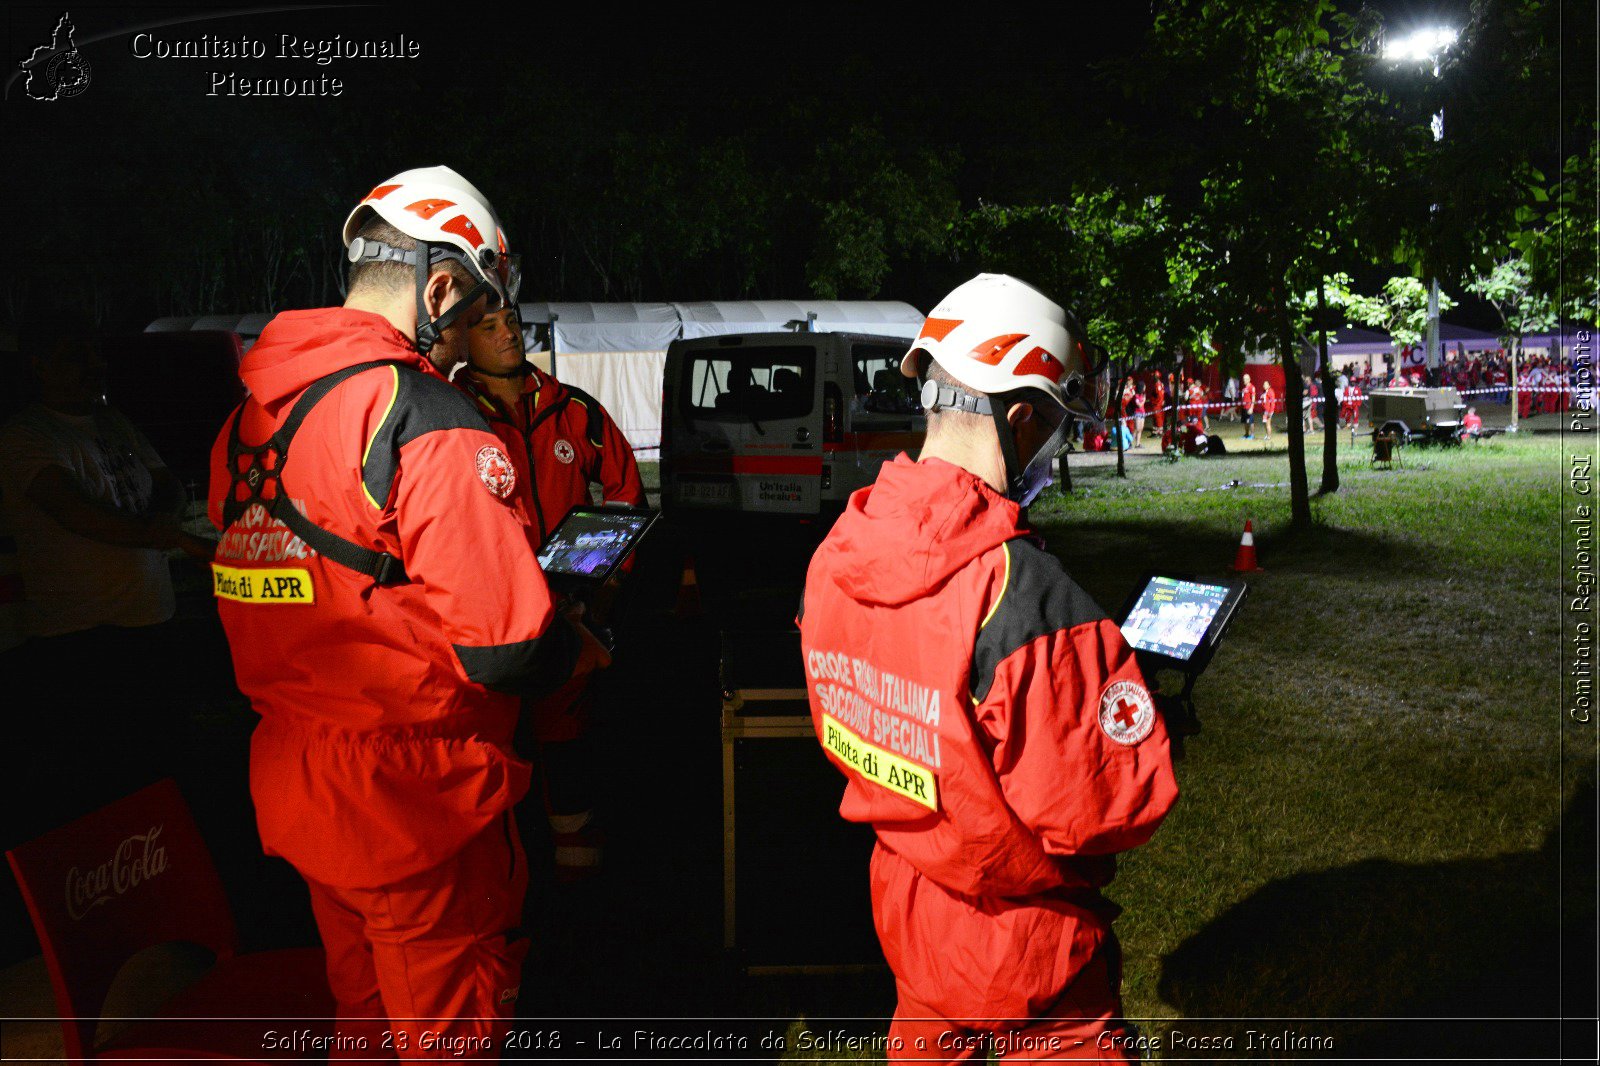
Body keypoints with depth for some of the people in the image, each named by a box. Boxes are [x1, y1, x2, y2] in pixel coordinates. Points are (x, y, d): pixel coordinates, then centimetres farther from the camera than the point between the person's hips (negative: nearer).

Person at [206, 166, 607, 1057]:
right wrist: (583, 648, -4)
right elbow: (506, 643, -26)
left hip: (291, 782, 8)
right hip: (416, 806, -8)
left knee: (368, 1014, 26)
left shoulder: (250, 415, 5)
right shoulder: (428, 417, -21)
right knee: (452, 1029, 12)